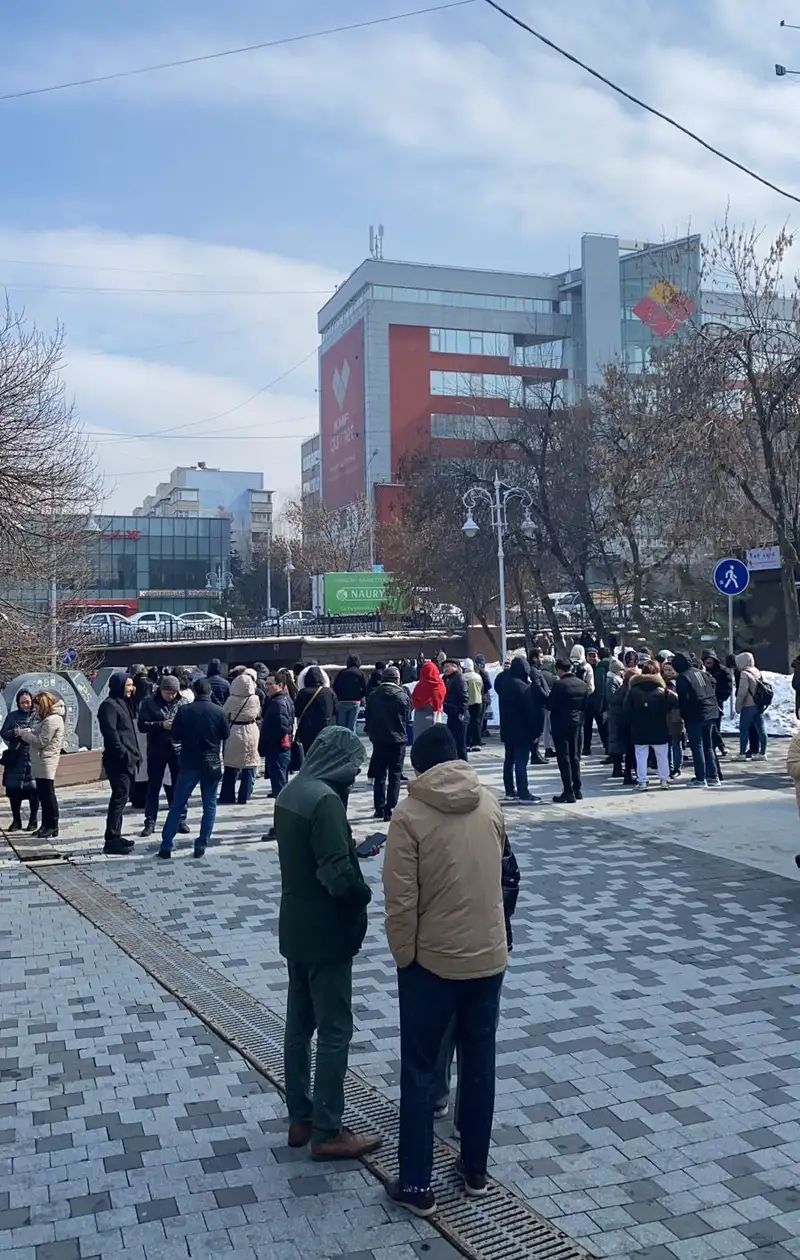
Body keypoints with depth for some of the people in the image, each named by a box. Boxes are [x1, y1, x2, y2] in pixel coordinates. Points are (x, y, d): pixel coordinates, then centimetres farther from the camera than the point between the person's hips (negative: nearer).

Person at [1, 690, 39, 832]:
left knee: (33, 790, 1)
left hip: (33, 758, -3)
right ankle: (16, 820, 18)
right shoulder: (12, 716, 10)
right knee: (14, 790, 5)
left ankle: (33, 820, 14)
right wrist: (14, 732, -14)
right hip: (15, 758, 3)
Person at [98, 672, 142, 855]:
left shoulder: (123, 703, 19)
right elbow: (111, 733, -20)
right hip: (119, 761, -10)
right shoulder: (109, 705, -11)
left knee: (121, 798, 13)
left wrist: (134, 754, 16)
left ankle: (116, 836, 20)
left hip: (127, 760, 10)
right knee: (120, 798, -10)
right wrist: (124, 754, -22)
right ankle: (111, 841, -7)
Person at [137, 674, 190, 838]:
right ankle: (150, 821, 14)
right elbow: (142, 725, -5)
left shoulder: (183, 702, 3)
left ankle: (180, 820, 17)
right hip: (156, 751, -1)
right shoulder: (149, 703, 0)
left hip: (178, 749, 1)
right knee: (153, 786, 7)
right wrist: (161, 725, -17)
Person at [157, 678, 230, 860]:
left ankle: (166, 846, 8)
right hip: (212, 764, 0)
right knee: (209, 806, 11)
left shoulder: (184, 711, -8)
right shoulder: (219, 712, -8)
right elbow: (226, 735, 5)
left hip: (189, 763, 0)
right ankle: (201, 845, 9)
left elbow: (175, 736, -1)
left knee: (177, 805, 8)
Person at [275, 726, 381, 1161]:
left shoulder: (290, 792, 5)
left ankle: (300, 1118, 28)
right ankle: (326, 1133, 12)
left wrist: (354, 849, 13)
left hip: (295, 928, 9)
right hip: (325, 933, -9)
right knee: (334, 1032, 3)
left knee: (299, 1025, 17)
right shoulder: (325, 800, -23)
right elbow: (338, 876, -27)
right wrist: (364, 894, -8)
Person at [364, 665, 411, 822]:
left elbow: (368, 716, 2)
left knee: (379, 774, 14)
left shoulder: (374, 695, -3)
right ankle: (390, 810, -2)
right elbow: (407, 718, -2)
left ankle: (379, 808, 18)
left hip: (378, 739, 2)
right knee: (395, 775, 3)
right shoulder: (403, 696, -9)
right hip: (397, 739, -2)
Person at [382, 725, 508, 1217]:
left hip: (432, 960, -4)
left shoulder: (410, 814, -15)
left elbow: (401, 899, -17)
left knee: (420, 1070, 9)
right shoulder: (490, 803, -2)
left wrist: (404, 956, -3)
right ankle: (475, 1170, 30)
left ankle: (417, 1185, 16)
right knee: (480, 1064, 17)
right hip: (489, 955, 4)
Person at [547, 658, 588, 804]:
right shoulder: (583, 684, 2)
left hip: (561, 725, -6)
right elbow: (586, 705, 7)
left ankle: (569, 793, -3)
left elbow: (550, 705, -13)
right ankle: (578, 790, 20)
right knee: (575, 757, 15)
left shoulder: (559, 685, -17)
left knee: (564, 758, -1)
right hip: (577, 724, 6)